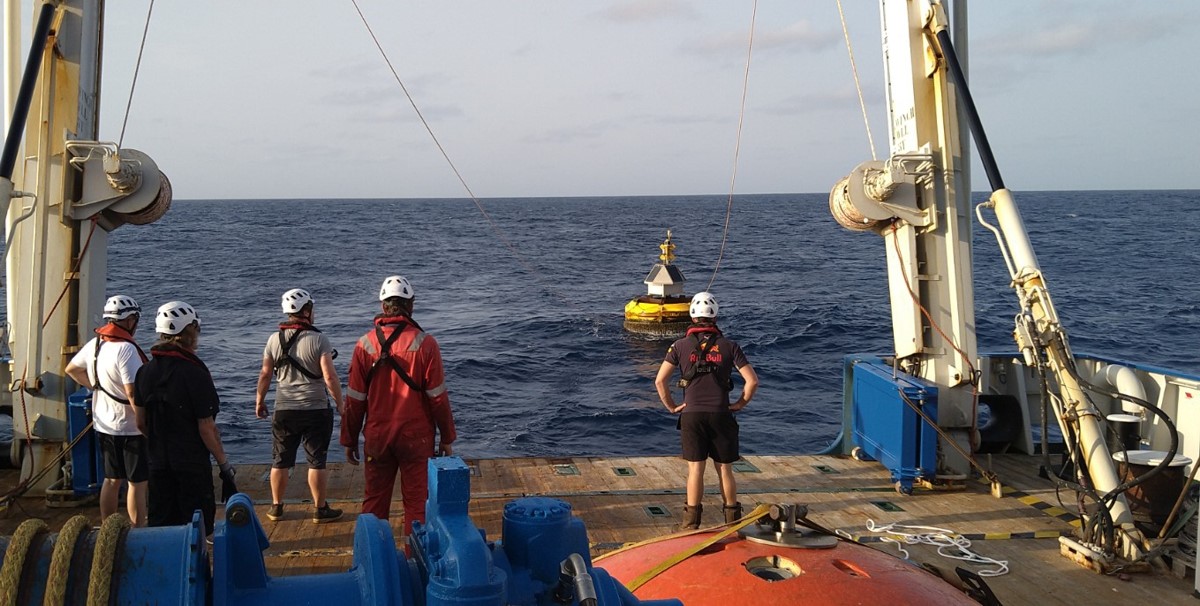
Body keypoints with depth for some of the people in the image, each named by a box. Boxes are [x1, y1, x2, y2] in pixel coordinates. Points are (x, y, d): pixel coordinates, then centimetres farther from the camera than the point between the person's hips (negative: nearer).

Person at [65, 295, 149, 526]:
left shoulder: (95, 344, 4)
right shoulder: (126, 349, -22)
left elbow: (71, 369, 21)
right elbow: (133, 393, -26)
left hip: (104, 425, 8)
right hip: (130, 428, -8)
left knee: (112, 480, 17)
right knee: (138, 482, 1)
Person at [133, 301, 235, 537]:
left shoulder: (145, 371, 0)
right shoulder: (195, 375, -18)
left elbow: (141, 422, 8)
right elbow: (207, 429, -16)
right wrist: (224, 464, -6)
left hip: (158, 464, 6)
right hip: (192, 465, -6)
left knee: (160, 528, 14)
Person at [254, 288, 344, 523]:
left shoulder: (274, 339, 0)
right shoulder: (319, 339, -11)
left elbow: (265, 373, 5)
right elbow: (329, 376, -16)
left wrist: (259, 400, 18)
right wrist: (341, 404, -5)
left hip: (284, 410, 3)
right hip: (316, 410, -3)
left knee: (281, 461, 14)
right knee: (317, 461, 5)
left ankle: (276, 507, 25)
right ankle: (320, 510, 12)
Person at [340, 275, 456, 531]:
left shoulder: (366, 344, -4)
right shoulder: (425, 343, -10)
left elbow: (354, 399, 0)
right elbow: (438, 397, -7)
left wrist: (350, 441, 11)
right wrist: (447, 438, 3)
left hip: (377, 438, 2)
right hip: (417, 438, -2)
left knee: (374, 503, 13)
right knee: (416, 503, 7)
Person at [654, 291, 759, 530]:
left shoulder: (680, 346, 0)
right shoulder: (728, 346, 1)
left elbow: (659, 380, -4)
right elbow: (752, 380, -5)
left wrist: (671, 407, 6)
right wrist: (740, 404, 7)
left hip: (691, 415, 0)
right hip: (721, 415, 0)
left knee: (695, 470, 5)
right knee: (725, 470, 10)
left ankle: (692, 523, 7)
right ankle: (732, 520, 18)